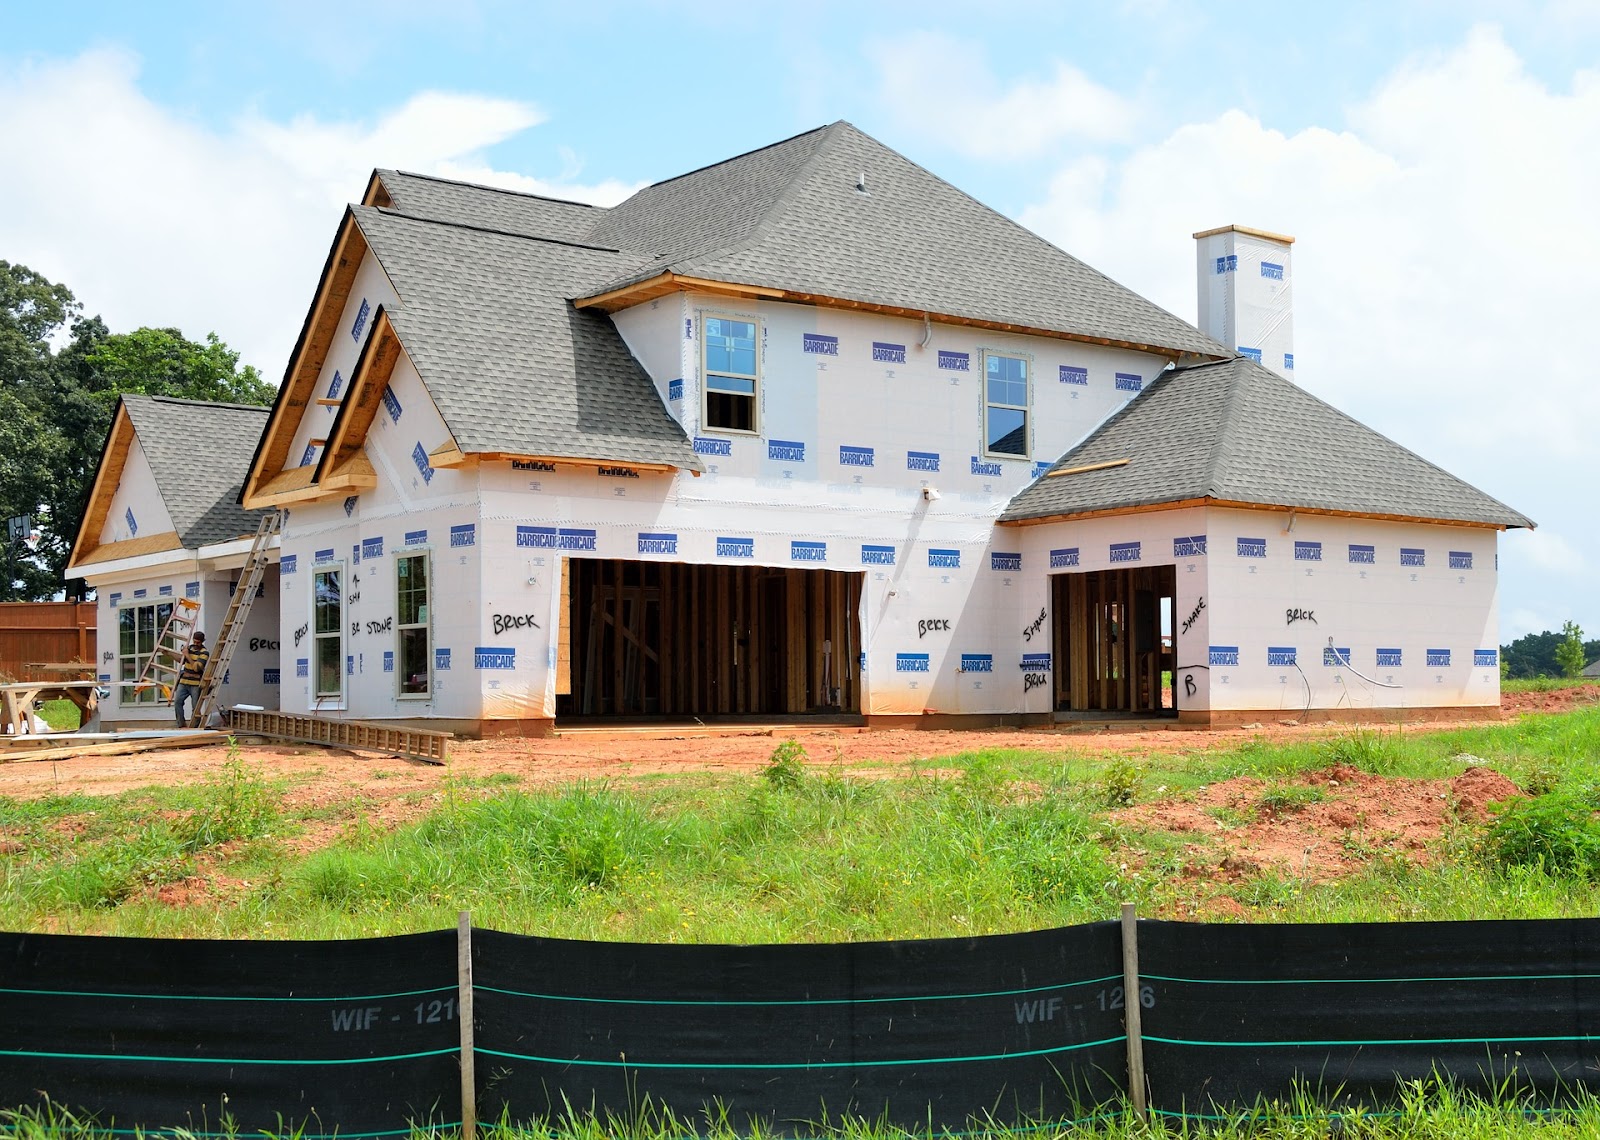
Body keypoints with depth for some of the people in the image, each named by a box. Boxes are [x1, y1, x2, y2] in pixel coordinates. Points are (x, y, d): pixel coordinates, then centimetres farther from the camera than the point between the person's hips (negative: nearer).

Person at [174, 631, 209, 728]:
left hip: (195, 684, -6)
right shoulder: (190, 647, 11)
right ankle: (182, 725, 3)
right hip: (184, 681, 6)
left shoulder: (204, 652, -9)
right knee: (177, 702, -3)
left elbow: (197, 667, -21)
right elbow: (182, 661, 26)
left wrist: (188, 656, -18)